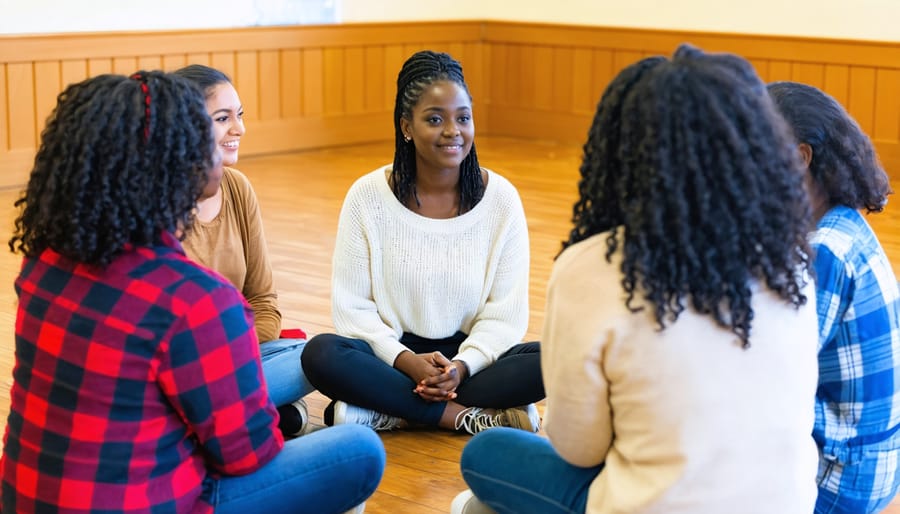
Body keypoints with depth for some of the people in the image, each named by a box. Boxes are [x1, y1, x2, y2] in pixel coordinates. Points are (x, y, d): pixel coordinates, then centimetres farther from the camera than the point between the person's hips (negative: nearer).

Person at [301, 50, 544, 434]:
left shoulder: (500, 198, -3)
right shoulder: (368, 196, -5)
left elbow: (506, 312, -4)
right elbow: (351, 307, -6)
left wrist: (463, 366, -21)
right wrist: (406, 361, -21)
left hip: (469, 356, 1)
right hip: (393, 355, -1)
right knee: (321, 354, -31)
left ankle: (391, 412, -21)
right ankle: (467, 415, -22)